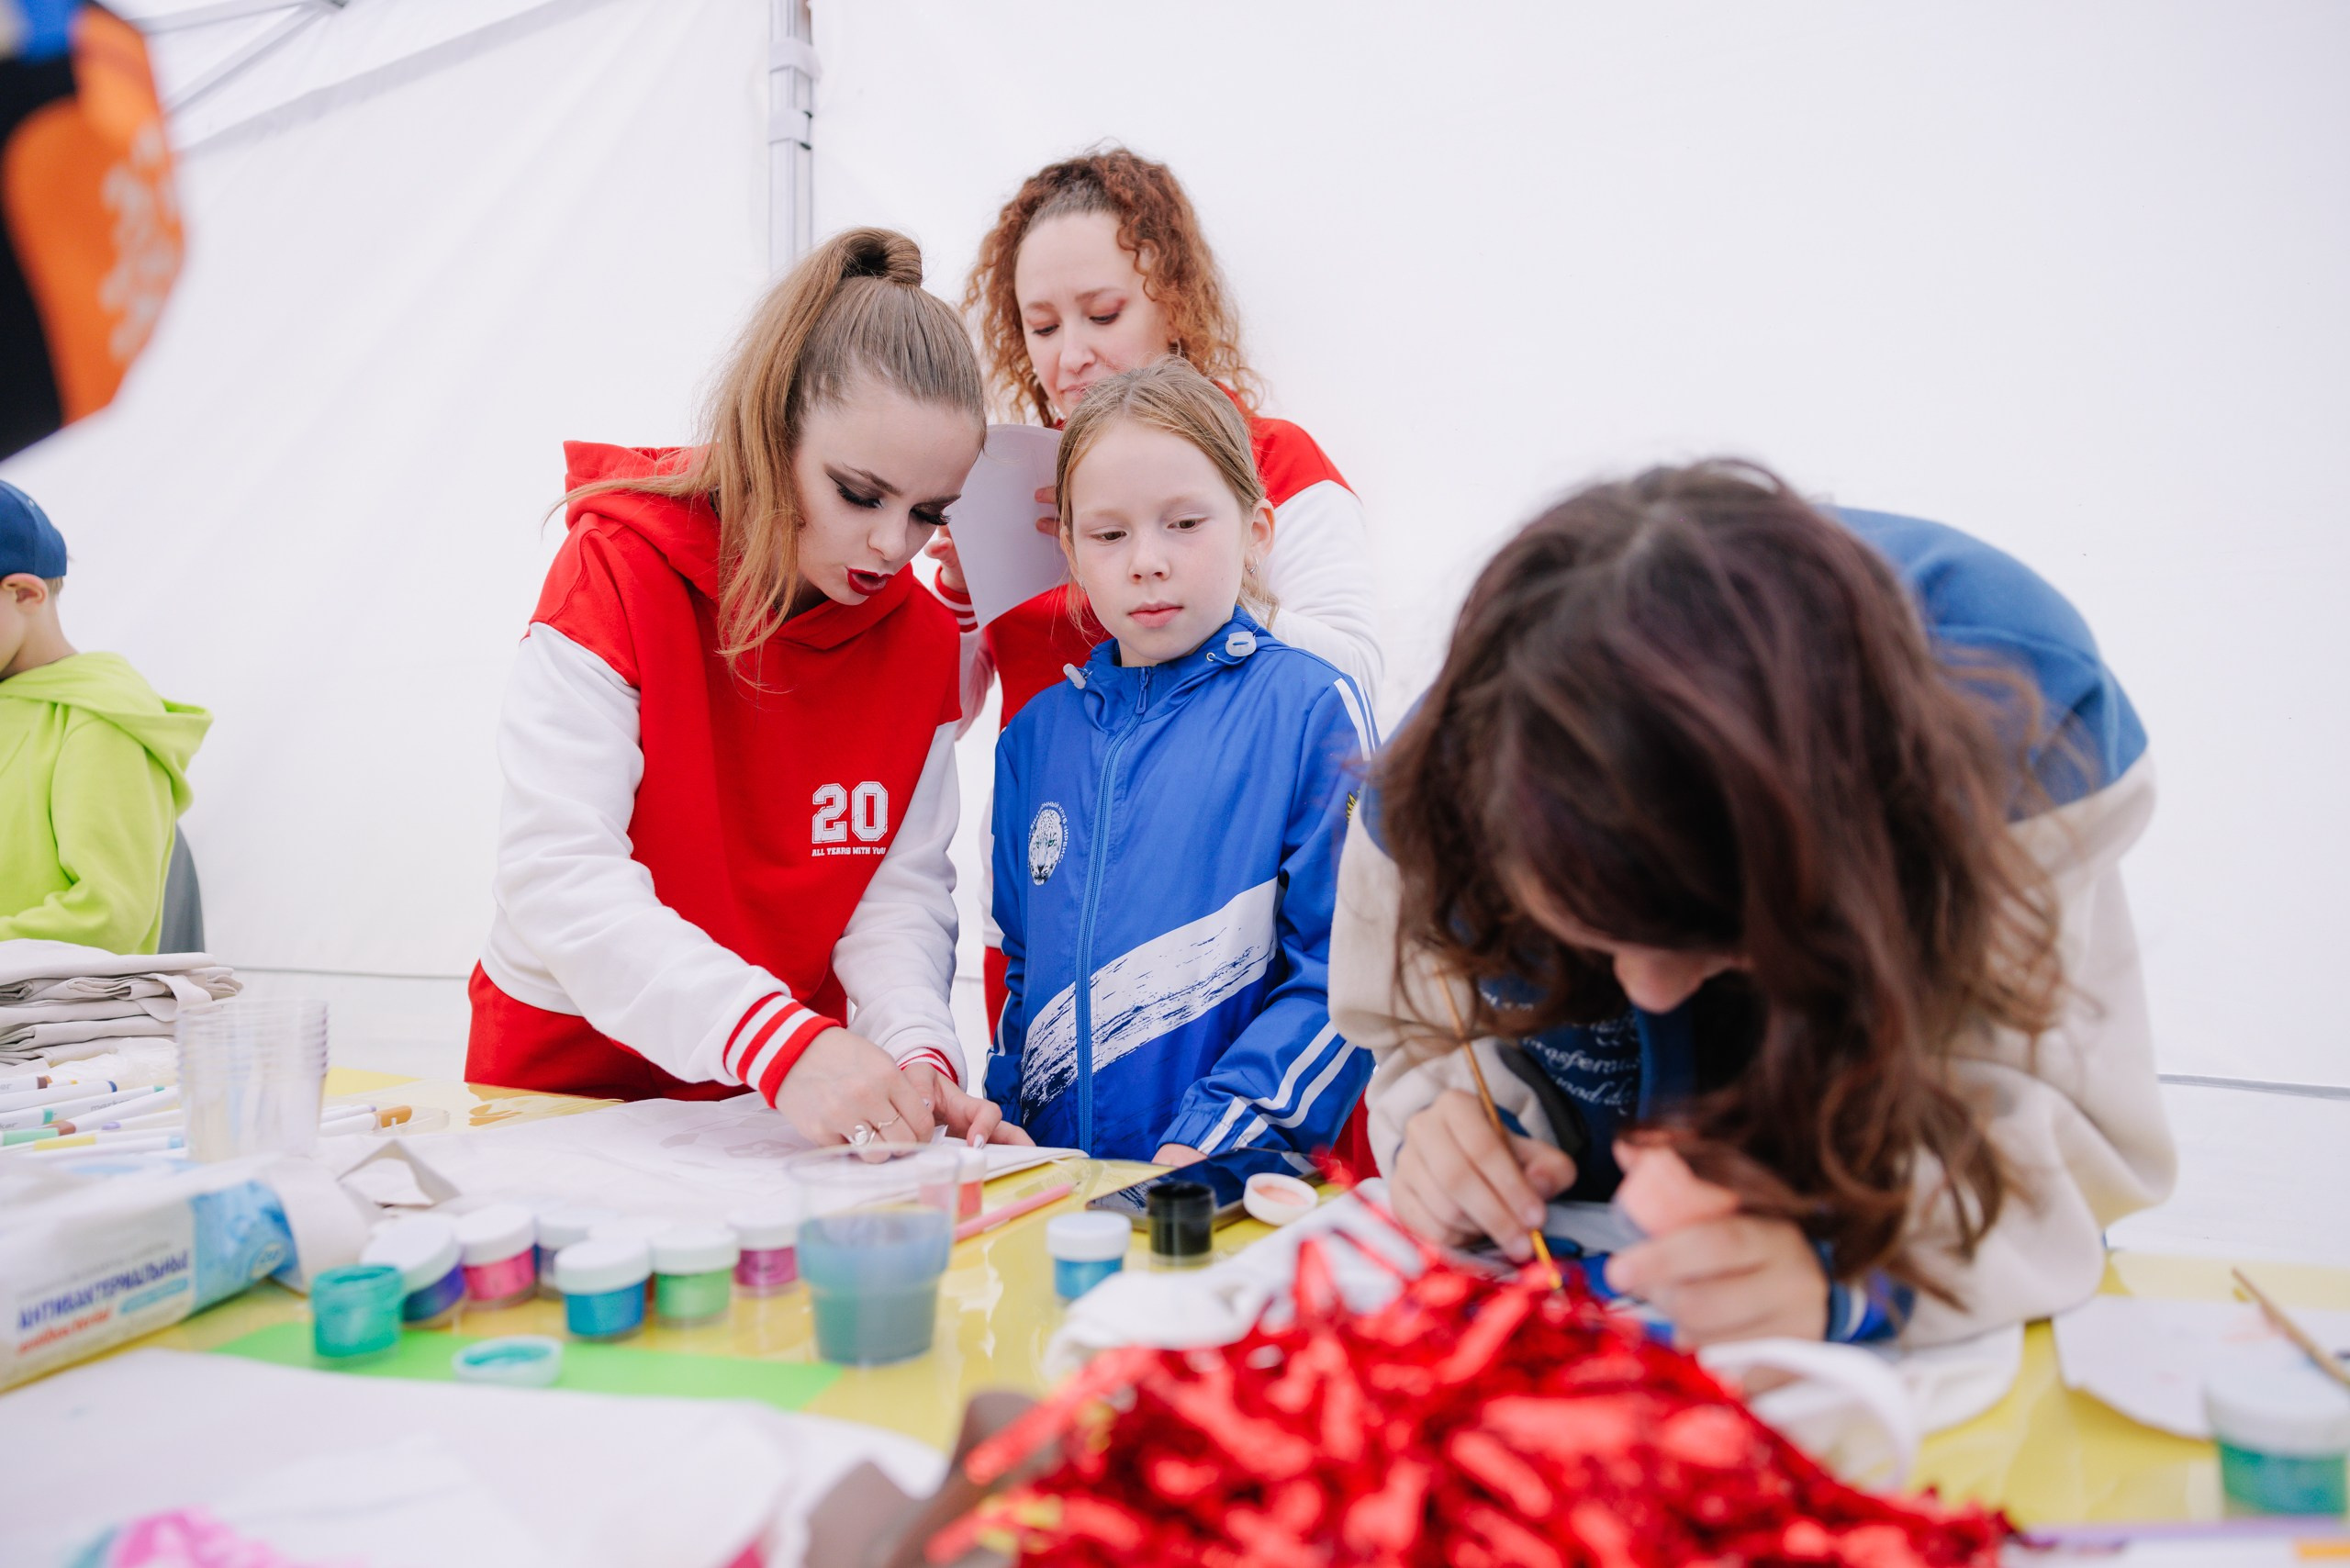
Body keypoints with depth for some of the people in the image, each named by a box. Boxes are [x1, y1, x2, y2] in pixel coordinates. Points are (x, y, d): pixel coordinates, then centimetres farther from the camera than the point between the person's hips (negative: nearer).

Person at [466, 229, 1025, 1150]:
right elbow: (557, 874, -23)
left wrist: (917, 1053, -22)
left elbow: (903, 889, -2)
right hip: (569, 1069, -2)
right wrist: (778, 1041, -34)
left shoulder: (923, 636, -2)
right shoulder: (621, 568, -15)